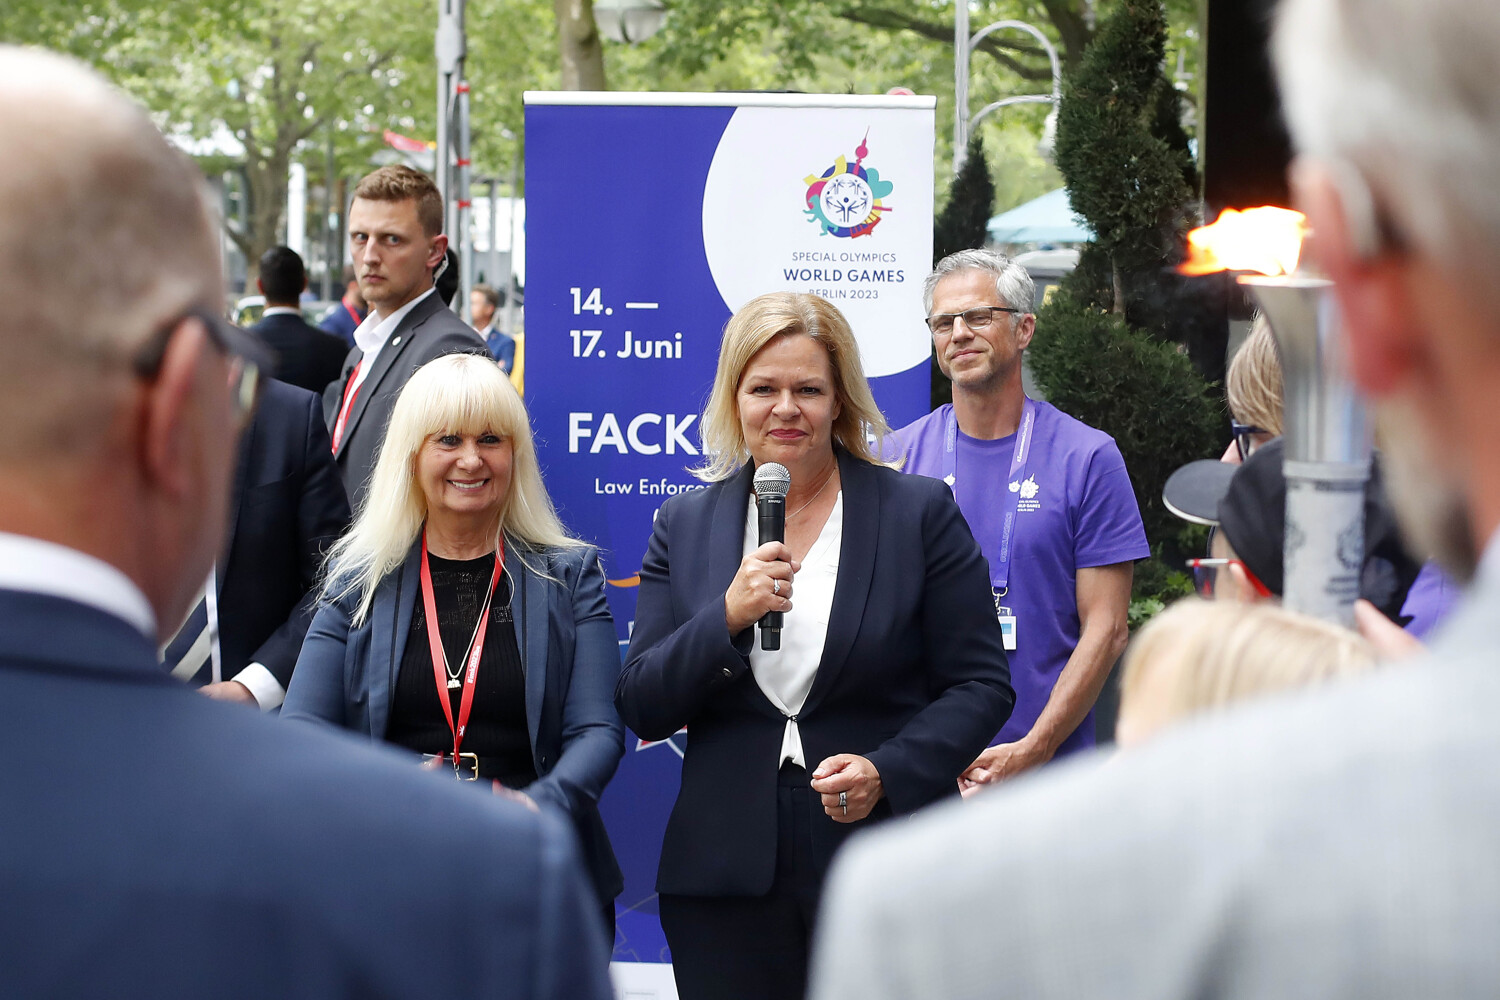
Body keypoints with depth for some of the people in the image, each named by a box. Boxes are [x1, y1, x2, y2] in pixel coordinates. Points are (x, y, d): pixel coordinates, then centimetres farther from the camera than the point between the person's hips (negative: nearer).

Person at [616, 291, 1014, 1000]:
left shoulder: (921, 512, 2)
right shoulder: (685, 525, 9)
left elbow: (980, 684, 1)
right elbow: (642, 709, 4)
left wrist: (888, 773, -15)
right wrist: (728, 616, -12)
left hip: (888, 874, -2)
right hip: (725, 879, 2)